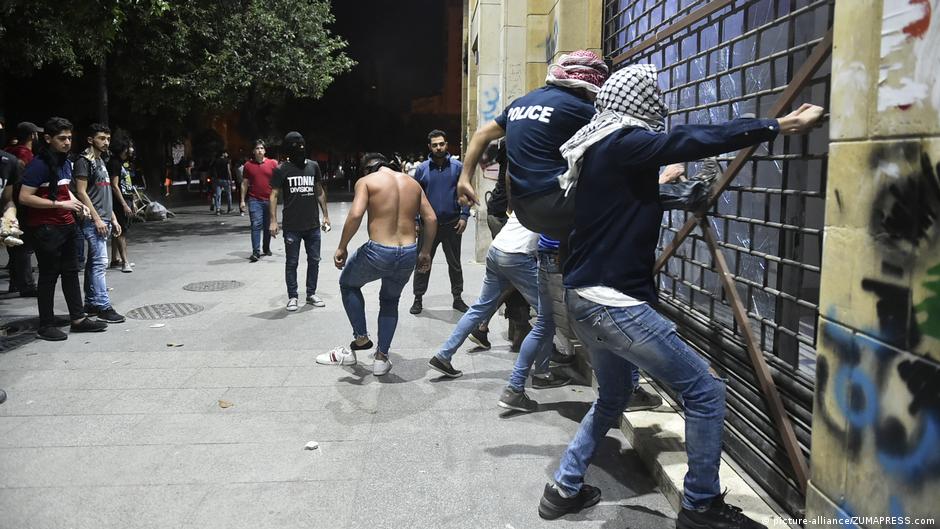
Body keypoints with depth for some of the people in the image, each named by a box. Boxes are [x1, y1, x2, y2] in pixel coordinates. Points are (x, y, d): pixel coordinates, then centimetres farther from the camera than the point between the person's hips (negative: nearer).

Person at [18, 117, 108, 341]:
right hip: (46, 228, -8)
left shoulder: (66, 162, 11)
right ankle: (45, 326, 10)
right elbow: (24, 197, -20)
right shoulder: (39, 165, -15)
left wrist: (77, 203, 9)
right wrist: (60, 204, -20)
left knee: (71, 272, 13)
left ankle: (78, 318, 22)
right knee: (49, 276, -1)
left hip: (67, 225, 8)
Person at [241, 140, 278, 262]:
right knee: (256, 225, -9)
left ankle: (266, 248, 27)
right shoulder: (248, 165, 5)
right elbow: (244, 183, 9)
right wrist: (242, 200, 5)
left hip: (269, 200, 1)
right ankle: (256, 252, -12)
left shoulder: (272, 163, 4)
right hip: (255, 200, -1)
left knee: (268, 226, 11)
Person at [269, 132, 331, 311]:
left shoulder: (313, 166, 6)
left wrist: (326, 215, 12)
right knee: (292, 262, 5)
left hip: (313, 224, 4)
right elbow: (274, 195, -4)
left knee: (314, 260, 11)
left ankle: (311, 293, 25)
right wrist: (273, 221, -12)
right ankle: (292, 297, 15)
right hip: (292, 227, -4)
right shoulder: (282, 170, -4)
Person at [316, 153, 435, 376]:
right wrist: (425, 252, 16)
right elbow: (431, 219, 7)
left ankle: (361, 338, 24)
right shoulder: (412, 182, 12)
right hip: (408, 254, 5)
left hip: (378, 252, -4)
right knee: (390, 301, 27)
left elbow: (355, 215, -17)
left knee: (348, 283, 26)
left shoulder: (366, 181, -1)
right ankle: (382, 358, 26)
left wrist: (342, 248, -7)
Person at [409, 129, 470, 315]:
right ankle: (418, 299, 17)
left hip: (452, 223, 0)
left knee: (454, 263, 12)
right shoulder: (422, 168, 0)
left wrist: (464, 216, -9)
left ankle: (457, 298, 25)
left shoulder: (457, 167, -2)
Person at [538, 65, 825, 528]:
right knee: (705, 391, 1)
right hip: (613, 302, -10)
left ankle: (564, 490, 29)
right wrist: (781, 125, -13)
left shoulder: (599, 145, 15)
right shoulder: (624, 143, -14)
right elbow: (700, 139, -20)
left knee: (612, 397, 25)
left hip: (585, 297, 10)